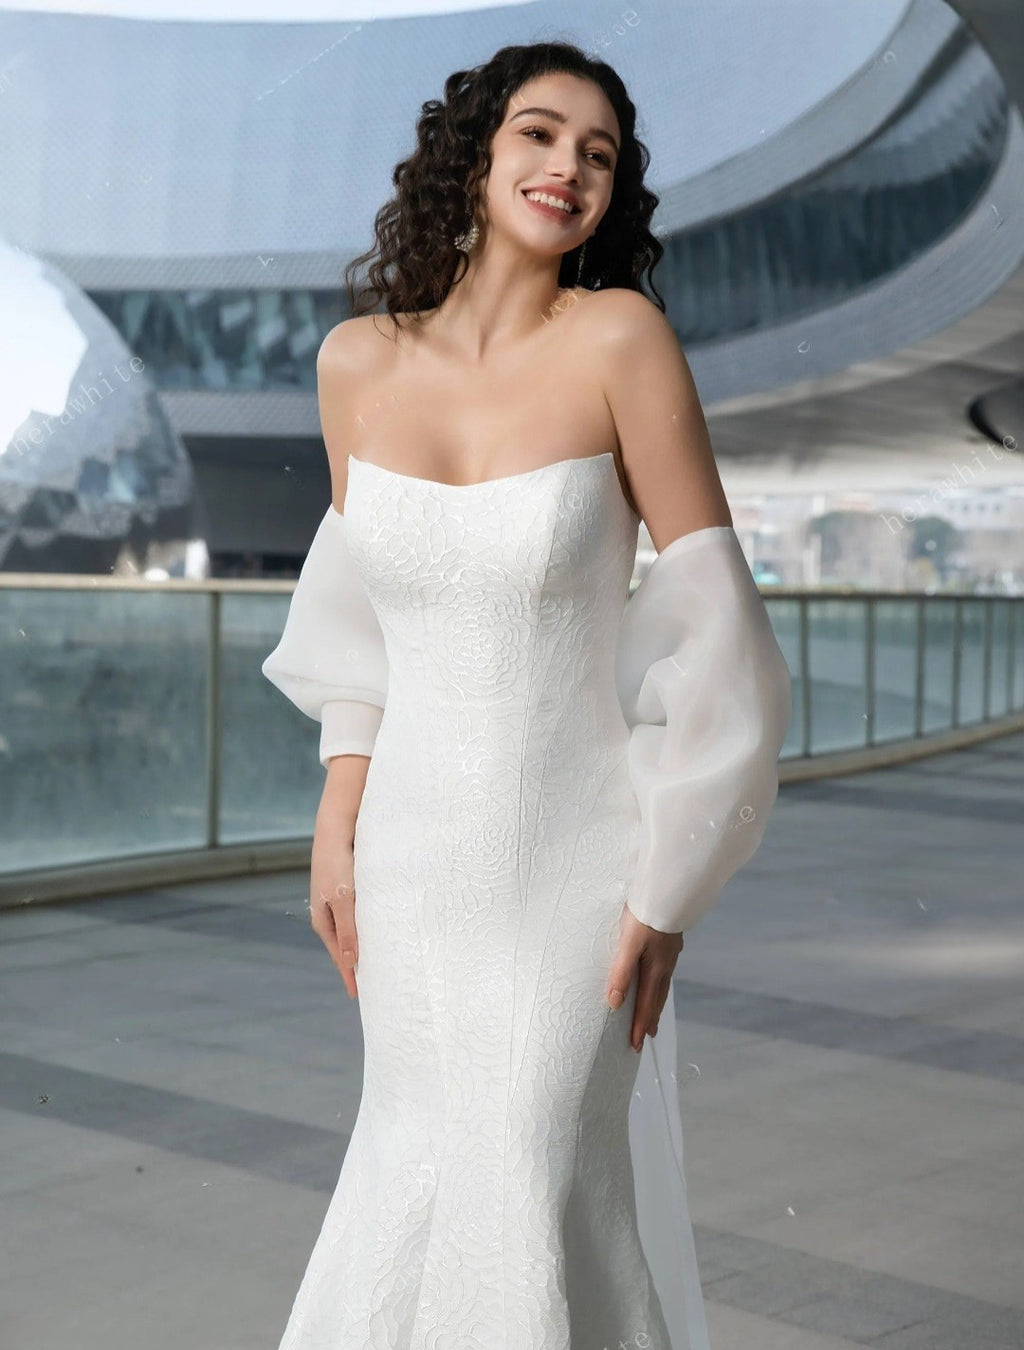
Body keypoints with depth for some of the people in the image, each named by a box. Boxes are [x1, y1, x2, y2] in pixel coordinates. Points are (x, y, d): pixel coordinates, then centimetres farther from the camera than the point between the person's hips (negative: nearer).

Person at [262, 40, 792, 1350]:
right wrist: (338, 823, 6)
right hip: (418, 850, 4)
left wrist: (666, 893, -13)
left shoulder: (621, 334, -17)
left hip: (572, 854, -4)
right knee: (421, 1162, 18)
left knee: (531, 1206, -1)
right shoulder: (357, 358, -4)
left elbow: (710, 616, -14)